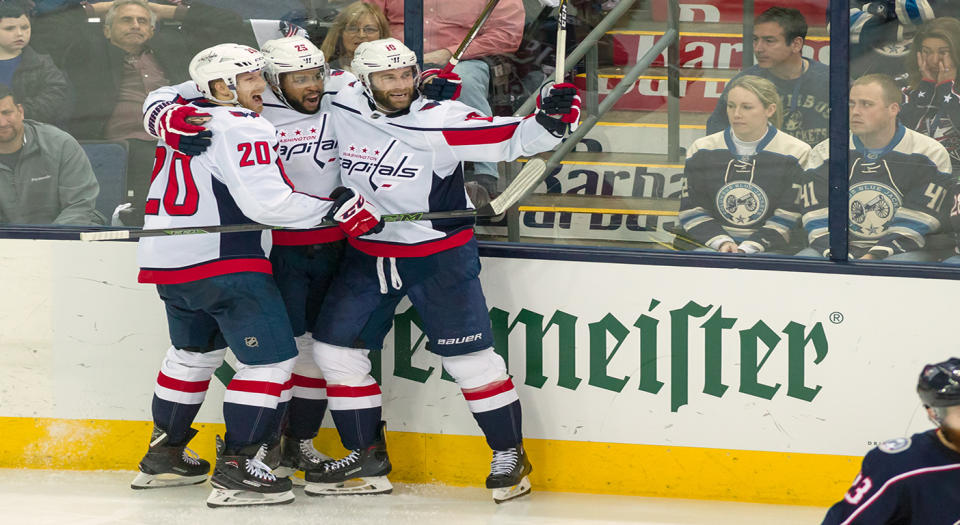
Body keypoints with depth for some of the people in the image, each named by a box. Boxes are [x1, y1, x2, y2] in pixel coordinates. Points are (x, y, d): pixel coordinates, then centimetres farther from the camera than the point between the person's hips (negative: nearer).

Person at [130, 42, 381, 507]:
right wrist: (337, 210, -17)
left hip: (167, 261, 9)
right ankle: (236, 472, -10)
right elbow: (264, 202, -21)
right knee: (271, 359, -4)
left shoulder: (185, 117, 12)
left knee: (193, 352, 28)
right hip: (223, 262, -9)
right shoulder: (242, 128, -13)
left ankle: (163, 456, 36)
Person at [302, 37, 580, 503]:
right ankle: (367, 459, 15)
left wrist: (550, 121, -37)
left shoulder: (441, 120, -18)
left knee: (467, 356, -7)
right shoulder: (342, 111, -6)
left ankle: (509, 454, 8)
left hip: (438, 251, -5)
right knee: (335, 347, 4)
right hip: (368, 252, 5)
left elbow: (510, 140, -21)